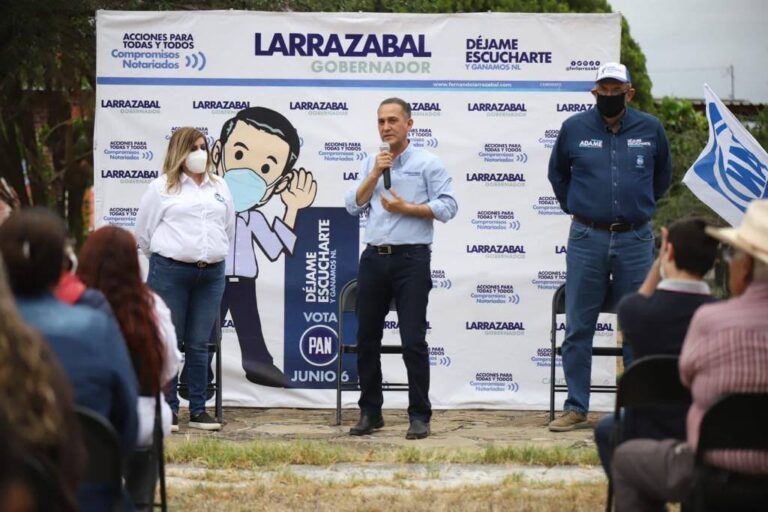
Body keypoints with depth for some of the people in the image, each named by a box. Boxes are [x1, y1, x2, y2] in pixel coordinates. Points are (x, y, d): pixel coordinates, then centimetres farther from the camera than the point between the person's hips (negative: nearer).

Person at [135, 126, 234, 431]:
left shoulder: (219, 187, 14)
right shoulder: (162, 188, 1)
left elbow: (228, 228, 20)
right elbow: (144, 231, 6)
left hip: (211, 273, 3)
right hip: (171, 272, -3)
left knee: (199, 344, 6)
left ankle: (198, 410, 9)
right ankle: (168, 409, 3)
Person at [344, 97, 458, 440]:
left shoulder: (427, 163, 1)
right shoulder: (371, 163, 16)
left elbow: (447, 207, -6)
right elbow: (354, 205, 8)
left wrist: (406, 208, -12)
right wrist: (375, 174, -2)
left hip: (411, 260, -5)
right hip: (374, 258, 5)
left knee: (413, 341, -6)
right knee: (367, 338, 8)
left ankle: (419, 416, 0)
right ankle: (370, 412, 19)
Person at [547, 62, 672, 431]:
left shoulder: (650, 129, 3)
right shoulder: (574, 129, 2)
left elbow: (662, 174, 21)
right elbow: (557, 173, 19)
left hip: (635, 239, 0)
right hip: (587, 239, 0)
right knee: (578, 329, 0)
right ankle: (576, 409, 6)